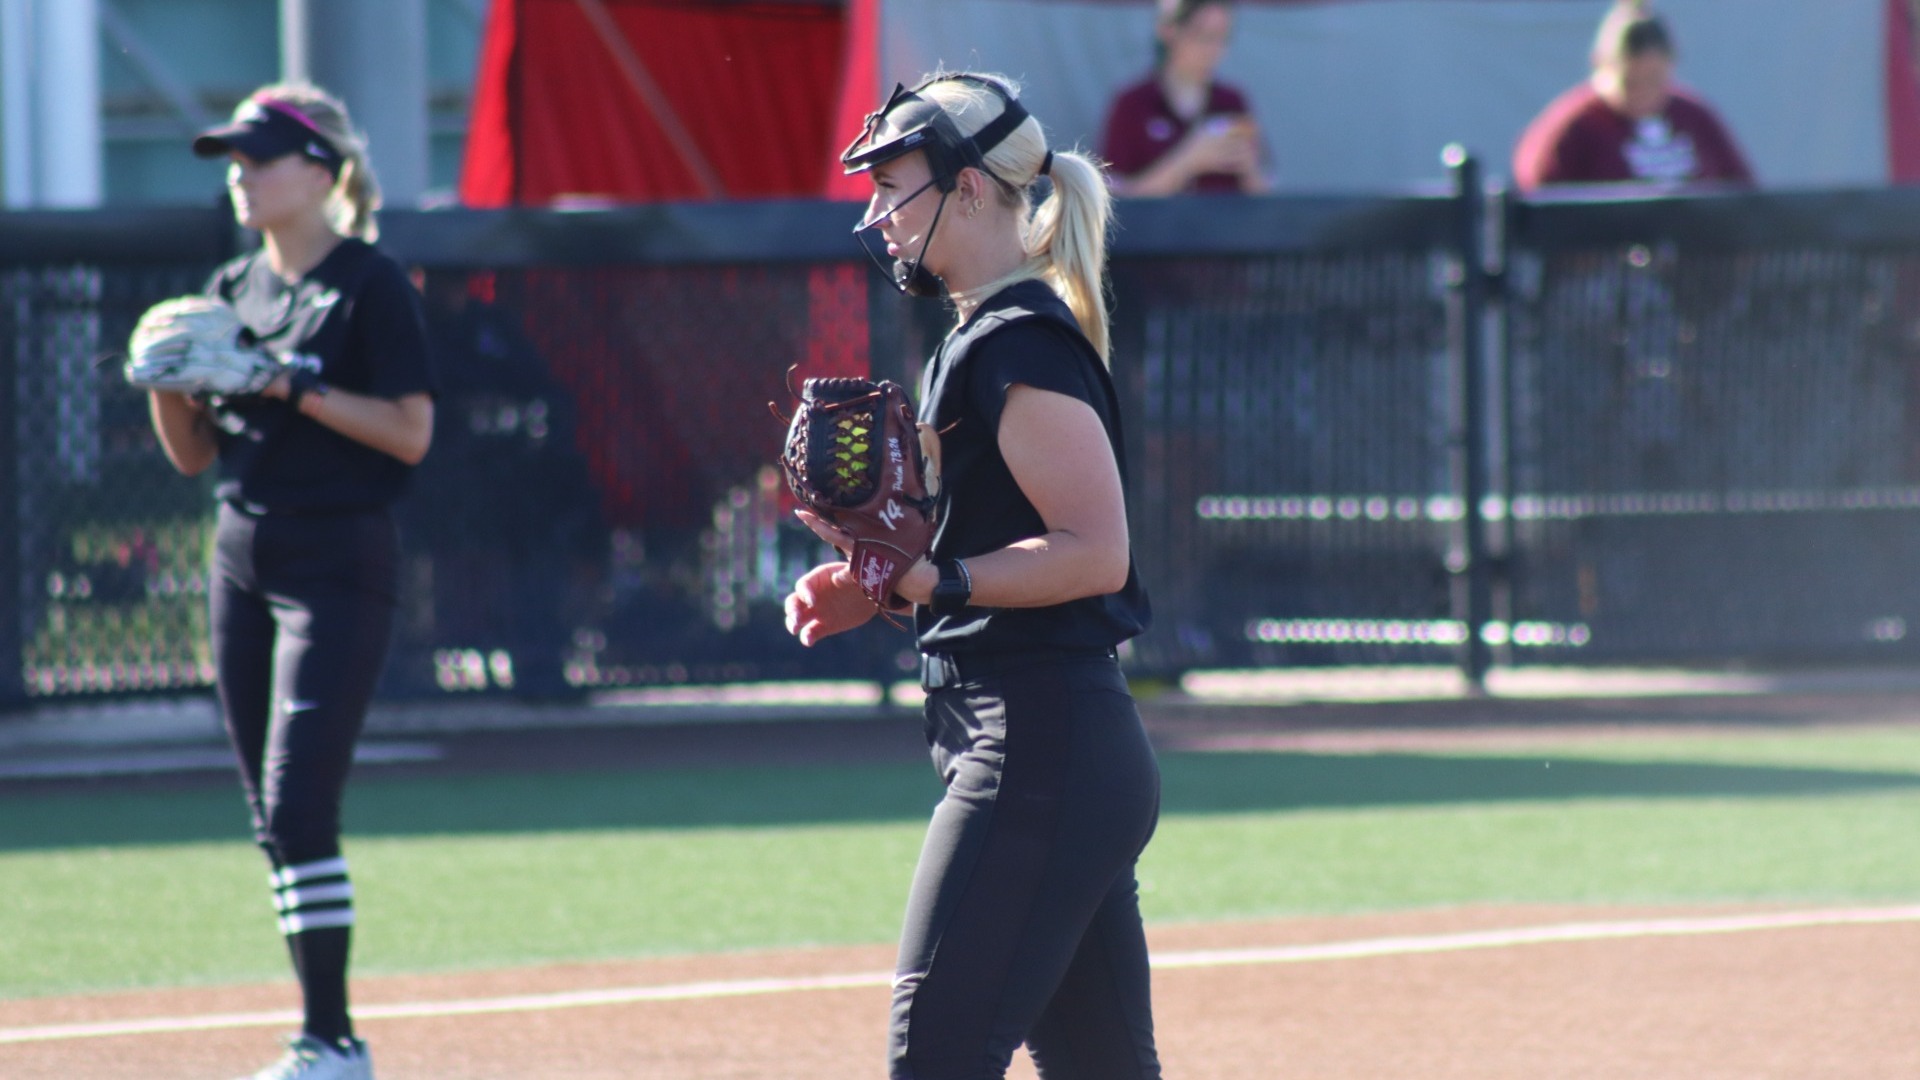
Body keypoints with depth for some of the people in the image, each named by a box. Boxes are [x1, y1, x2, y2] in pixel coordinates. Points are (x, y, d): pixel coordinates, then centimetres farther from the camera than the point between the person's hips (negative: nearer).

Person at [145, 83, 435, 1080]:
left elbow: (410, 432, -13)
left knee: (300, 807, -15)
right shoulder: (232, 290, 14)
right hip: (242, 562, 8)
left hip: (339, 563, -8)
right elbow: (193, 455, 15)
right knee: (273, 817, 7)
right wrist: (166, 384, -5)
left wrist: (296, 384, -20)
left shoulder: (369, 286, -7)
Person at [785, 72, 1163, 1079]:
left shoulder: (1019, 344, -13)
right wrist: (882, 587, 11)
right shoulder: (977, 342, 19)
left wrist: (930, 578, -26)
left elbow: (1095, 552, -20)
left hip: (1038, 756, -11)